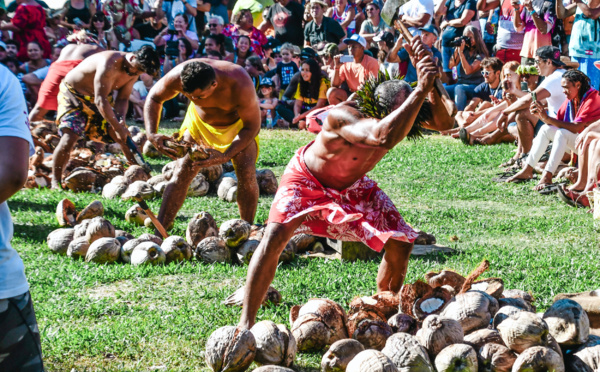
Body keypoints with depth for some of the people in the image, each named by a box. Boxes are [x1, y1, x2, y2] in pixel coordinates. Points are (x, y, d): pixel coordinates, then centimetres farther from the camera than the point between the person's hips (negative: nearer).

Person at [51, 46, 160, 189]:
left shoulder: (134, 71, -8)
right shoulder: (110, 64, -35)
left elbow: (123, 98, -2)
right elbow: (100, 101, -37)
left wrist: (121, 120, -23)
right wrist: (118, 128, -37)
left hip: (99, 98, 8)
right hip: (73, 94, -8)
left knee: (124, 137, 3)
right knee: (69, 137, -24)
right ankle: (55, 180, -11)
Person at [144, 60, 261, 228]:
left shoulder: (240, 86, -42)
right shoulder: (177, 77, -33)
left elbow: (251, 126, -28)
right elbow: (154, 98, -11)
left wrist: (225, 156, -39)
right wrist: (152, 134, -27)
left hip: (237, 123, -2)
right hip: (200, 121, 2)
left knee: (246, 173, -19)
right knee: (182, 172, -9)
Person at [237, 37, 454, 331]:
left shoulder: (397, 117, -25)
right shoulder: (343, 116, -44)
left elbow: (444, 124, -38)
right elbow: (382, 137, -62)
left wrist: (431, 87, -54)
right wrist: (422, 90, -62)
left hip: (351, 186, 5)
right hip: (307, 178, -5)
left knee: (400, 245, -4)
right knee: (276, 235, -27)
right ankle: (246, 322, -19)